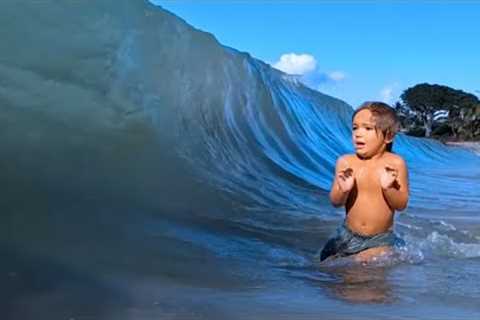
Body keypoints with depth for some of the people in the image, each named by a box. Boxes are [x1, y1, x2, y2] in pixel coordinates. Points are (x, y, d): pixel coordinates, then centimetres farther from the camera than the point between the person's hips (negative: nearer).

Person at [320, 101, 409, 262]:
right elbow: (335, 202, -4)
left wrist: (388, 187, -28)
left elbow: (401, 205, -9)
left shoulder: (395, 163, -10)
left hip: (381, 239, -3)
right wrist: (343, 190, -25)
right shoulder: (345, 162, -6)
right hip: (347, 236, 3)